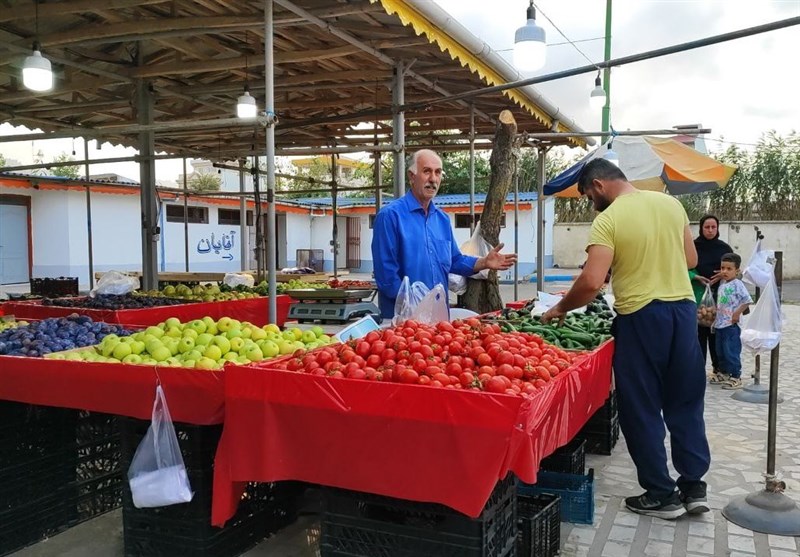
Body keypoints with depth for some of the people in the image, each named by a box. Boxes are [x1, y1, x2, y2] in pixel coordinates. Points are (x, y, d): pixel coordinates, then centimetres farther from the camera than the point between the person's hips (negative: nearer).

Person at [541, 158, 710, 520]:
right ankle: (693, 486, 22)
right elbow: (691, 260, 14)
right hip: (683, 308, 6)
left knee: (641, 408, 7)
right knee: (686, 402, 16)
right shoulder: (671, 204, 6)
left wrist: (560, 308, -5)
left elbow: (591, 282, -20)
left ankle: (662, 495, 15)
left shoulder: (608, 220, -13)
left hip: (640, 317, -6)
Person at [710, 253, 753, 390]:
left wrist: (737, 313, -17)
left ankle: (736, 377, 4)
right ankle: (723, 373, 30)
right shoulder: (722, 283, 11)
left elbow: (747, 301, -18)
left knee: (732, 352, -4)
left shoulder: (737, 285, -13)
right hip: (720, 324, 8)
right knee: (720, 351, 17)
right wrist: (716, 316, 15)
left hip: (731, 325, -8)